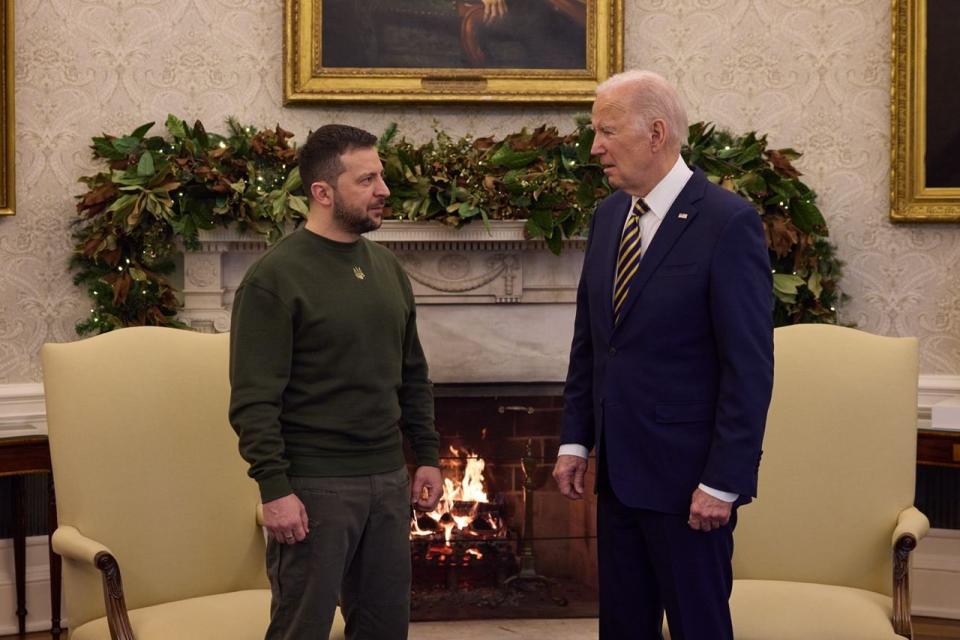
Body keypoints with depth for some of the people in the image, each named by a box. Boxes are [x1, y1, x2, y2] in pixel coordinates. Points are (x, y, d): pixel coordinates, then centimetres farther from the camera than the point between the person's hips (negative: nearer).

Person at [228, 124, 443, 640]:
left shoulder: (388, 268, 10)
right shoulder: (275, 277, -11)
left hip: (388, 480, 7)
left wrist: (426, 456, 13)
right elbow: (254, 399, -15)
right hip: (315, 486, -7)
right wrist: (274, 489, -19)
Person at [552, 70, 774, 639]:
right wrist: (576, 441, 10)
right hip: (618, 470, 7)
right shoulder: (609, 216, 9)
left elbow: (750, 367, -15)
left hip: (687, 477, -7)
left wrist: (723, 482, -17)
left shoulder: (728, 223, -14)